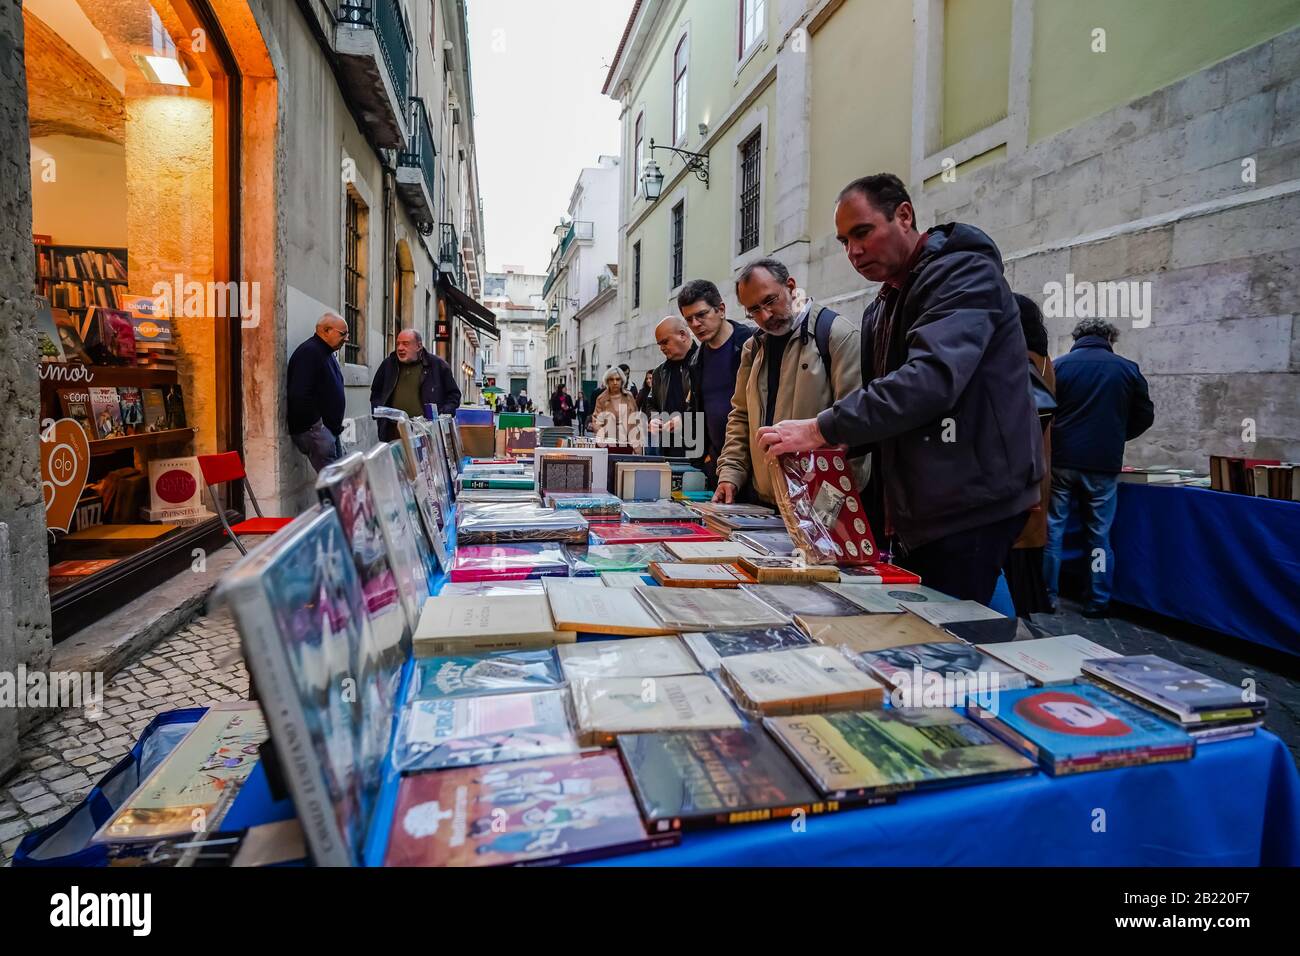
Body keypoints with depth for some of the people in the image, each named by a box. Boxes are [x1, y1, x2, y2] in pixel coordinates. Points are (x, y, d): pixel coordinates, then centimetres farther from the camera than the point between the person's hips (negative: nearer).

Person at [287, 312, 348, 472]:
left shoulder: (326, 353, 18)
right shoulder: (308, 352, -14)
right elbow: (299, 395, -24)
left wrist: (336, 426, 15)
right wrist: (316, 425, -19)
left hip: (329, 428, 10)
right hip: (313, 429, -10)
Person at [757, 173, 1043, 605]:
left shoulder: (965, 273, -11)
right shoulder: (882, 309, 17)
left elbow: (931, 378, -28)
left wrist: (822, 430, -29)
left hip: (969, 508, -8)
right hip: (916, 513, 9)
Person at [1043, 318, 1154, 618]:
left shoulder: (1059, 365, 0)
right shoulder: (1127, 369, 3)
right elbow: (1145, 416, 7)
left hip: (1061, 461, -1)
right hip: (1104, 464, 1)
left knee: (1052, 530, 7)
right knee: (1099, 535, 9)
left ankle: (1046, 597, 10)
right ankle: (1097, 602, 12)